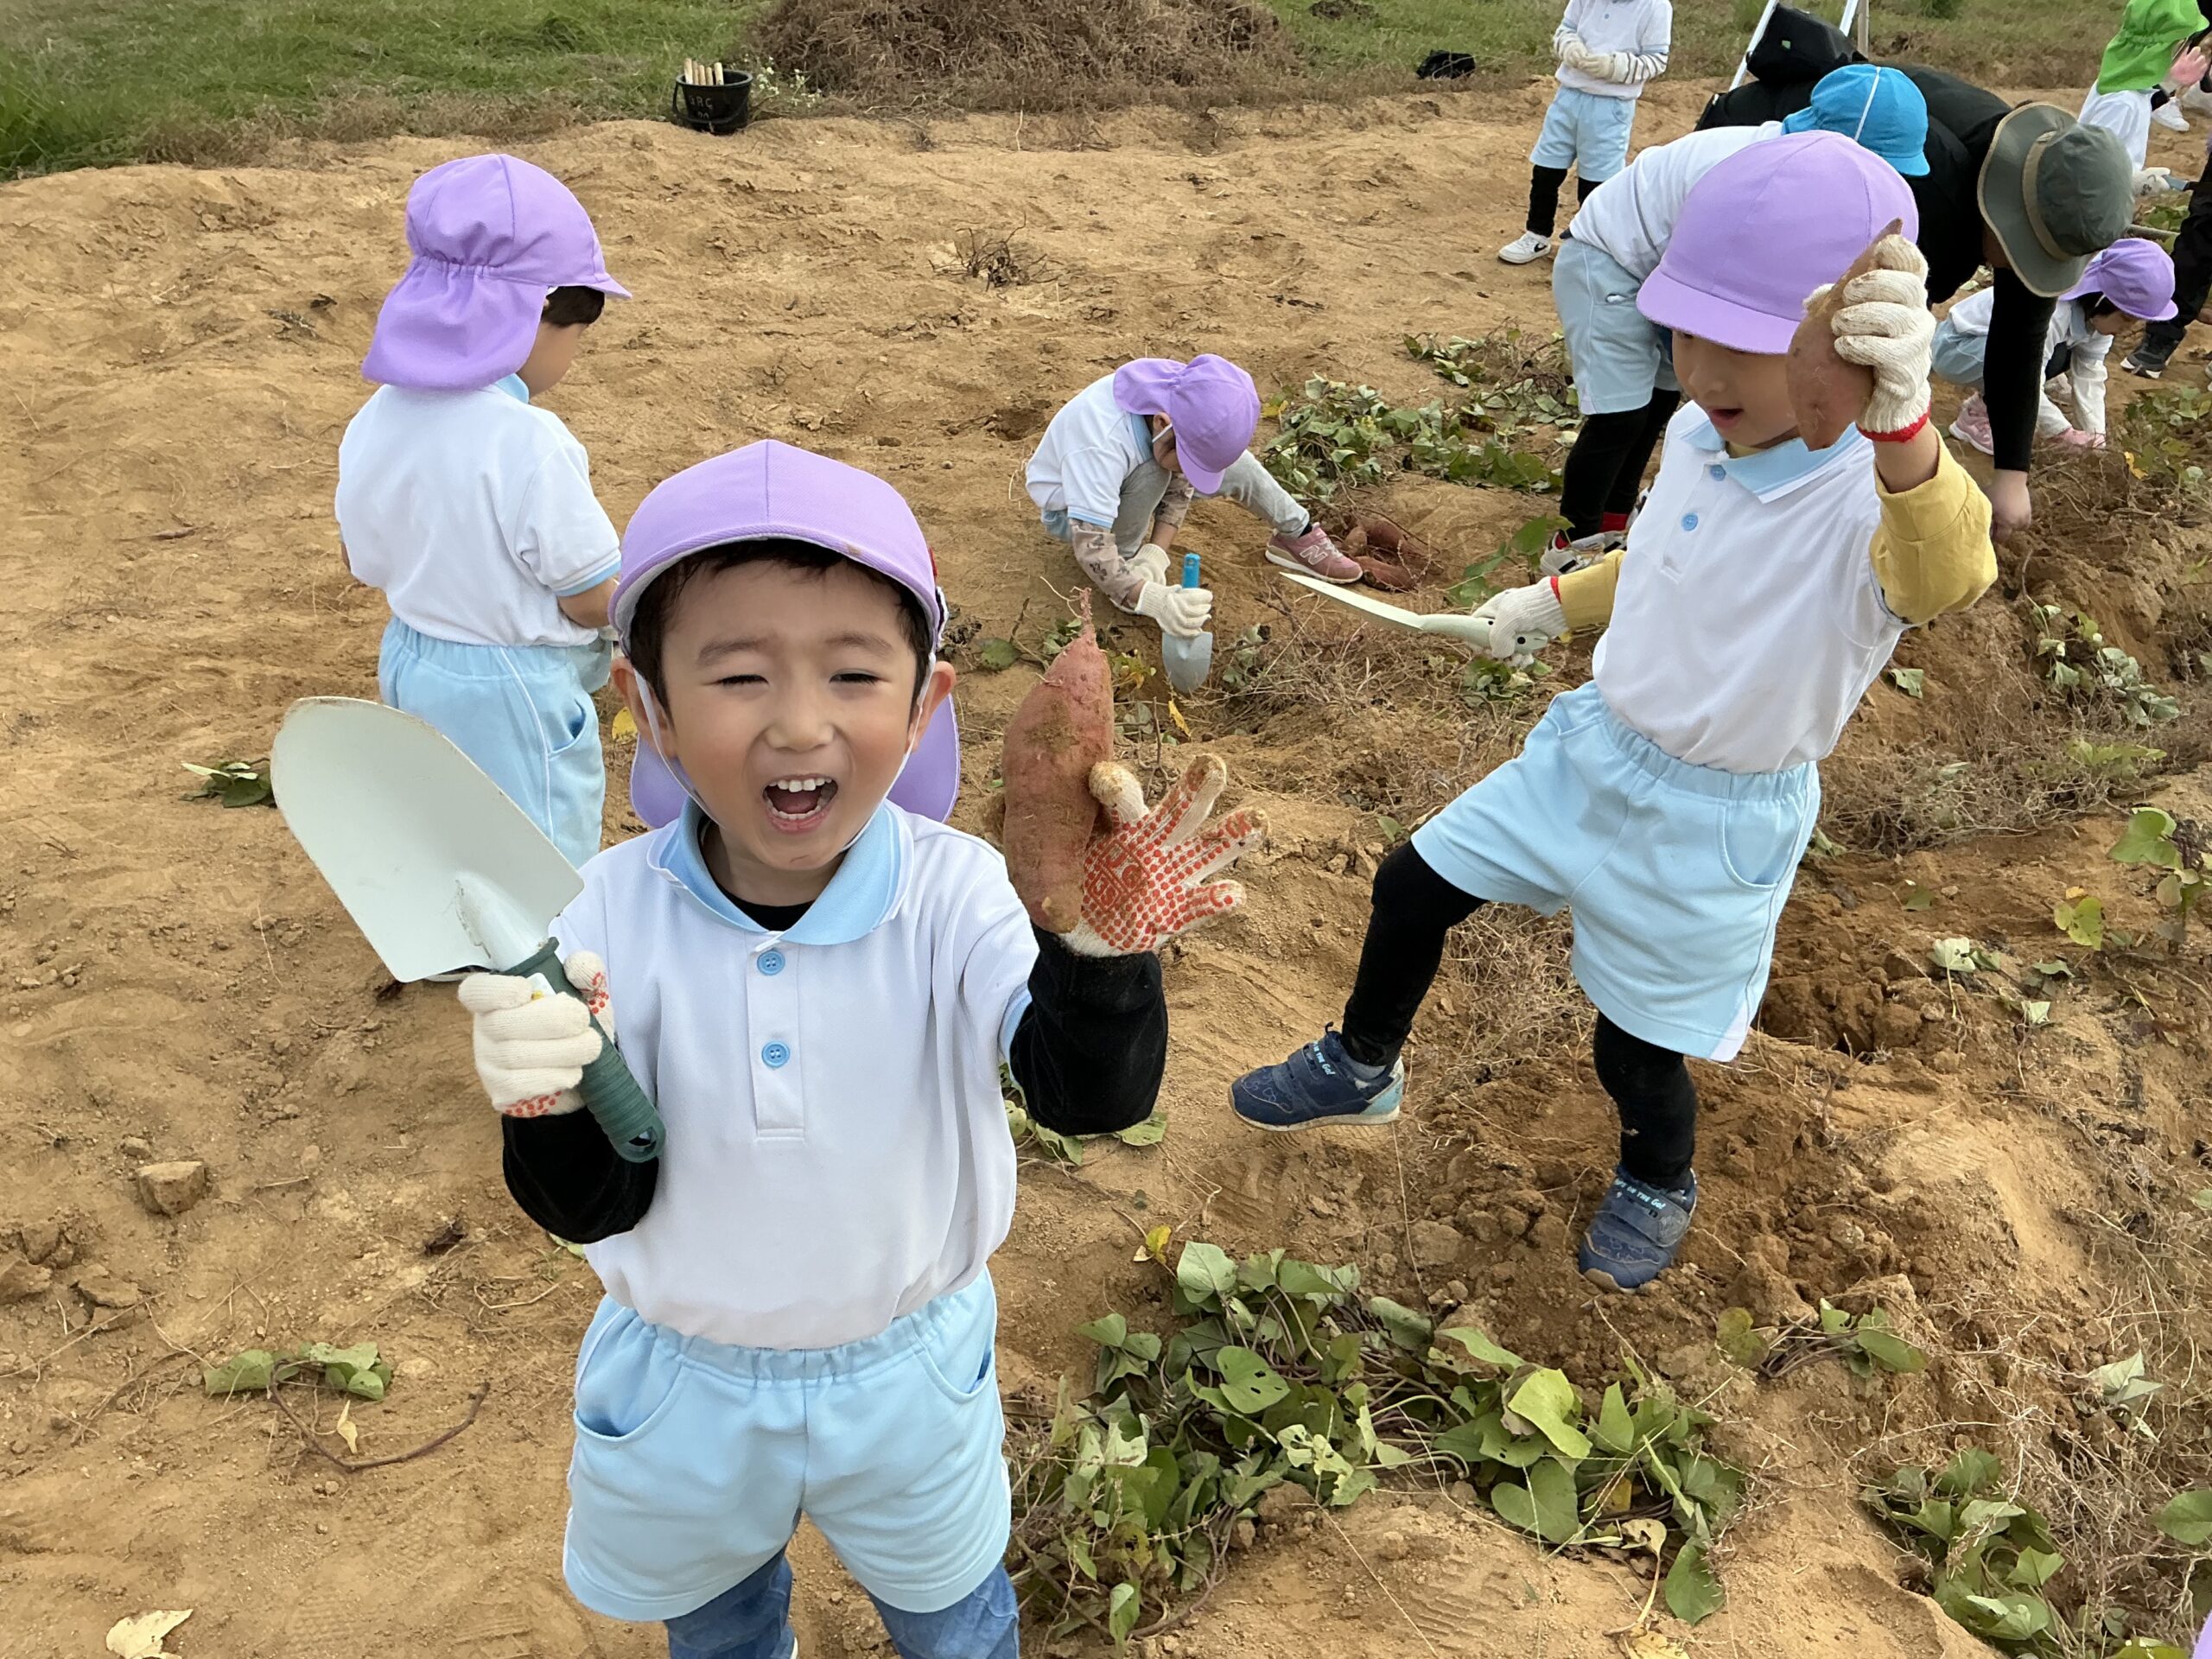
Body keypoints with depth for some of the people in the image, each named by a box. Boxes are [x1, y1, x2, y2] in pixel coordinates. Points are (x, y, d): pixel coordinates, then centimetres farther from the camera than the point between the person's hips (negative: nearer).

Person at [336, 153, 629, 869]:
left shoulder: (378, 419, -4)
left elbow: (370, 561, 7)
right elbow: (595, 598, -21)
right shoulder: (527, 441, -27)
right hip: (513, 698, -8)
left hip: (411, 669, 8)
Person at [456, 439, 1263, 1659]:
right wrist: (553, 1107, -42)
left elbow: (1092, 1098, -34)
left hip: (911, 1377, -1)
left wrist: (1101, 948, -54)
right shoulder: (618, 914, -22)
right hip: (682, 1391, 1)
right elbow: (595, 1208, -19)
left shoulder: (948, 891, -24)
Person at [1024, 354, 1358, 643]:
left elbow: (1181, 485, -13)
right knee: (1152, 474, -34)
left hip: (1120, 478, 6)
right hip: (1070, 509, -6)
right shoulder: (1102, 444, -43)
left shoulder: (1185, 401, -25)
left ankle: (1299, 535, 14)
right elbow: (1090, 549, -45)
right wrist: (1156, 601, -57)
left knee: (1236, 465, -5)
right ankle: (1125, 561, -16)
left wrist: (1156, 554, -27)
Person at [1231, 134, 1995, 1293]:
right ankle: (1361, 1069, 45)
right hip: (1591, 749, 6)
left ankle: (1658, 1184, 48)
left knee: (1636, 1050, 11)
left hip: (1715, 821, -6)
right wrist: (1559, 601, 18)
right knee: (1412, 889, 15)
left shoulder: (1871, 496, -30)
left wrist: (1901, 424, -73)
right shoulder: (1697, 436, -7)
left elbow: (1949, 573, -56)